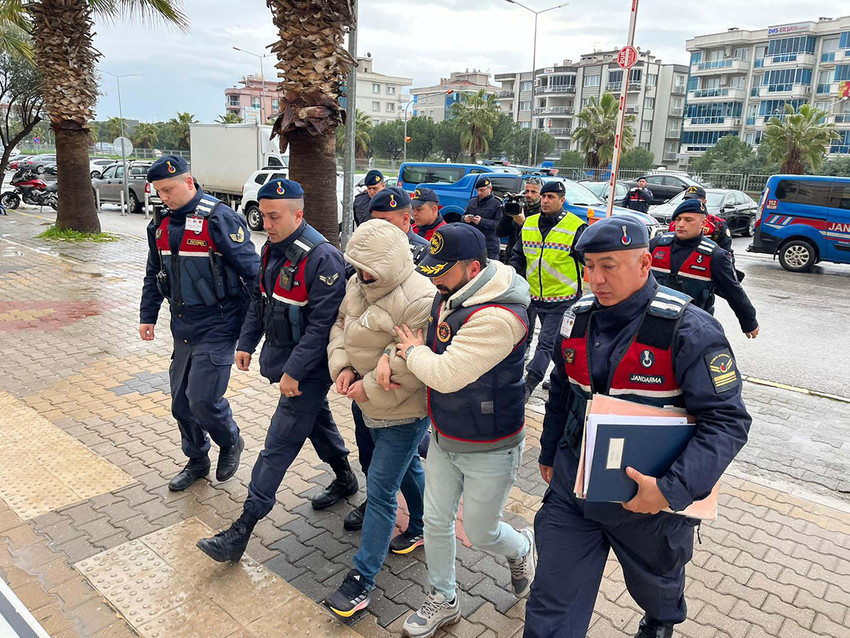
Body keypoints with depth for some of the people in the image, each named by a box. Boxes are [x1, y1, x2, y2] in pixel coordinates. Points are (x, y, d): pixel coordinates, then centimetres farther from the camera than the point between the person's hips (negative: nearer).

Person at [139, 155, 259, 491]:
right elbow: (153, 275, 21)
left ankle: (231, 443, 21)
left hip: (216, 325, -7)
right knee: (181, 402, 13)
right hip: (182, 326, 7)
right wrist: (147, 316, 19)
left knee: (203, 399, -10)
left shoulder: (219, 218, -15)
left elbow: (251, 269, -15)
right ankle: (197, 461, 34)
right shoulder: (160, 224, 9)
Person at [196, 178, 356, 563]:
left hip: (307, 367, -9)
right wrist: (247, 343, 13)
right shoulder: (273, 248, 6)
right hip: (281, 356, 9)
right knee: (316, 419, 24)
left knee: (279, 444, -4)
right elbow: (260, 300, 17)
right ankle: (345, 479, 45)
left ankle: (243, 529, 2)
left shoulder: (321, 258, -23)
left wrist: (293, 371, -24)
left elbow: (322, 324, -25)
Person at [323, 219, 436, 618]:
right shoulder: (359, 284, 0)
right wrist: (342, 365, -7)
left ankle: (363, 577, 12)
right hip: (371, 405, 9)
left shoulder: (418, 298, -28)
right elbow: (341, 324, 10)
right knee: (408, 466, 27)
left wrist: (371, 387, -22)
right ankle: (421, 529, 50)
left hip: (404, 411, -8)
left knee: (380, 490, -1)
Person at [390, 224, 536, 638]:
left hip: (489, 448, -8)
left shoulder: (498, 317, -32)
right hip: (443, 438, 8)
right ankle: (443, 602, 41)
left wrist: (414, 352, -13)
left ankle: (520, 549, 48)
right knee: (436, 521, 18)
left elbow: (445, 375, -33)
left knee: (480, 532, 12)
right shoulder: (447, 295, -3)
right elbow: (416, 330, 15)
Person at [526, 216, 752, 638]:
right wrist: (549, 455, 19)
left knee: (655, 584, 28)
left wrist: (673, 490, -31)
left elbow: (727, 421, -21)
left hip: (651, 497, -2)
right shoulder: (577, 319, -2)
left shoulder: (688, 330, -20)